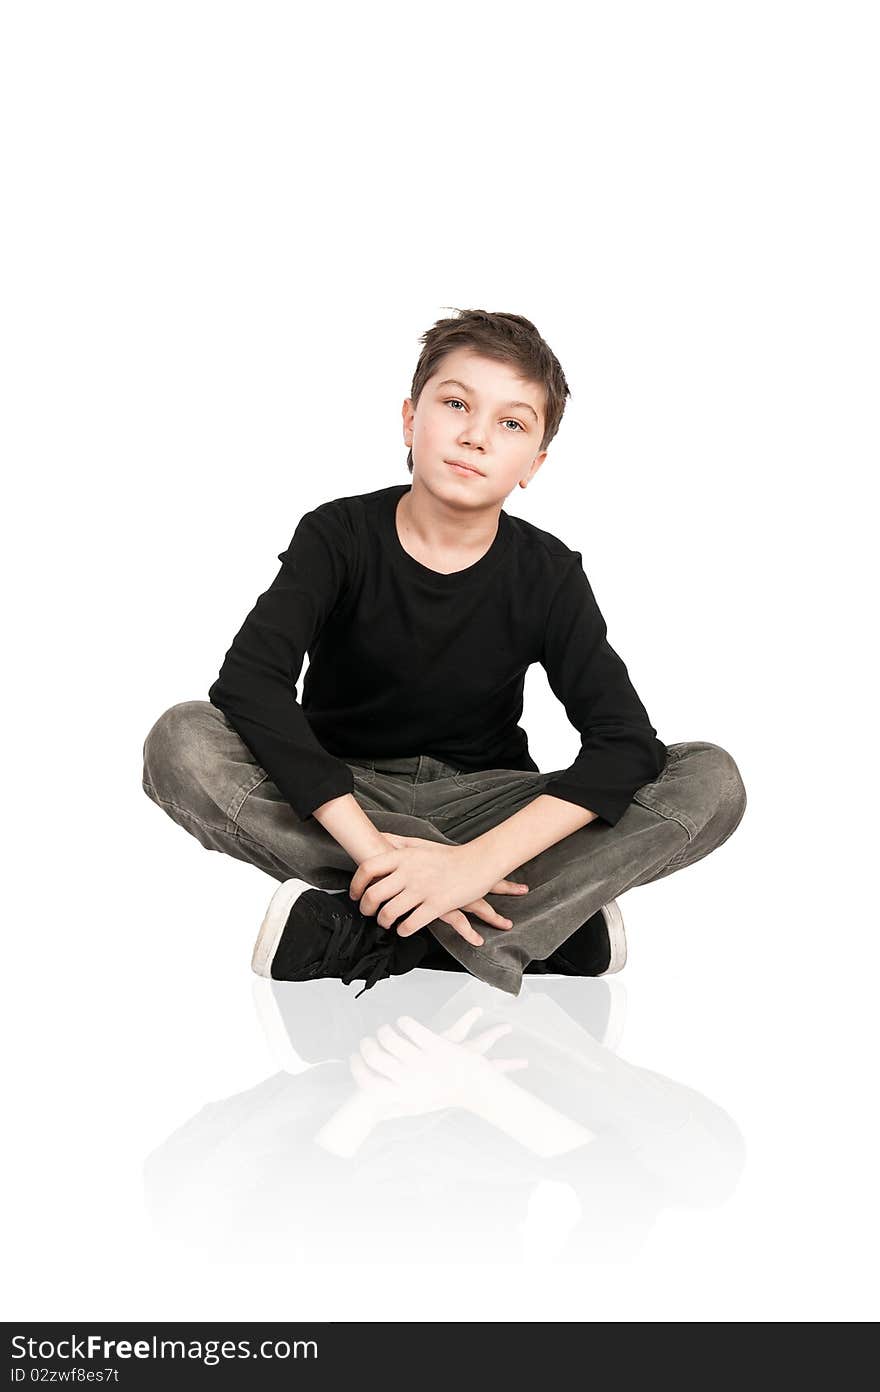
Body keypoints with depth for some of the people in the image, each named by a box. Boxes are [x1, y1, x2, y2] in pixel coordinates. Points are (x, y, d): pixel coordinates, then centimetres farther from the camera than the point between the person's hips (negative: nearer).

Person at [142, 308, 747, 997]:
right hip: (344, 796, 0)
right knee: (183, 742, -31)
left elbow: (628, 743, -20)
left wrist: (479, 861, -35)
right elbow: (248, 683, -27)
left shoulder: (548, 574, -7)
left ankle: (362, 937, -29)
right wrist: (373, 847, -38)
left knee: (711, 781, -21)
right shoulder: (339, 536, -10)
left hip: (482, 804, 1)